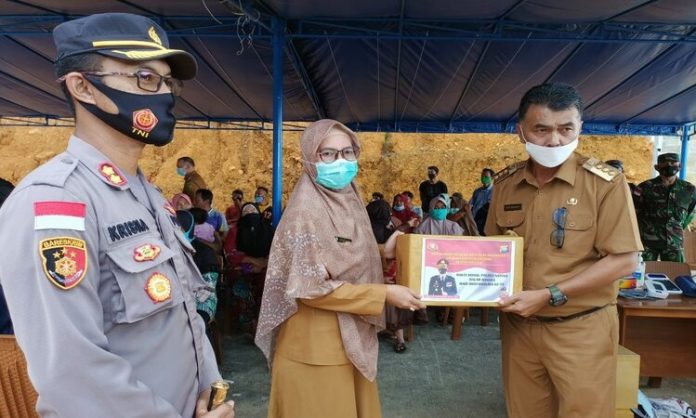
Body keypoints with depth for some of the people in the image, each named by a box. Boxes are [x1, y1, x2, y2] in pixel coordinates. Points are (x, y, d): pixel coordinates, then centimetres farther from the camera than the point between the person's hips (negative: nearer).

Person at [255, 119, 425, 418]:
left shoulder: (351, 202, 4)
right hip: (317, 344, -7)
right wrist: (384, 293, -20)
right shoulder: (304, 211, -20)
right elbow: (310, 287, -22)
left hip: (353, 337, 8)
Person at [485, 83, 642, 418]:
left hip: (581, 330, -3)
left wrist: (548, 296, -19)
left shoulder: (605, 183, -13)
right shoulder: (505, 184, 1)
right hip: (518, 326, 4)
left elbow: (624, 261, -14)